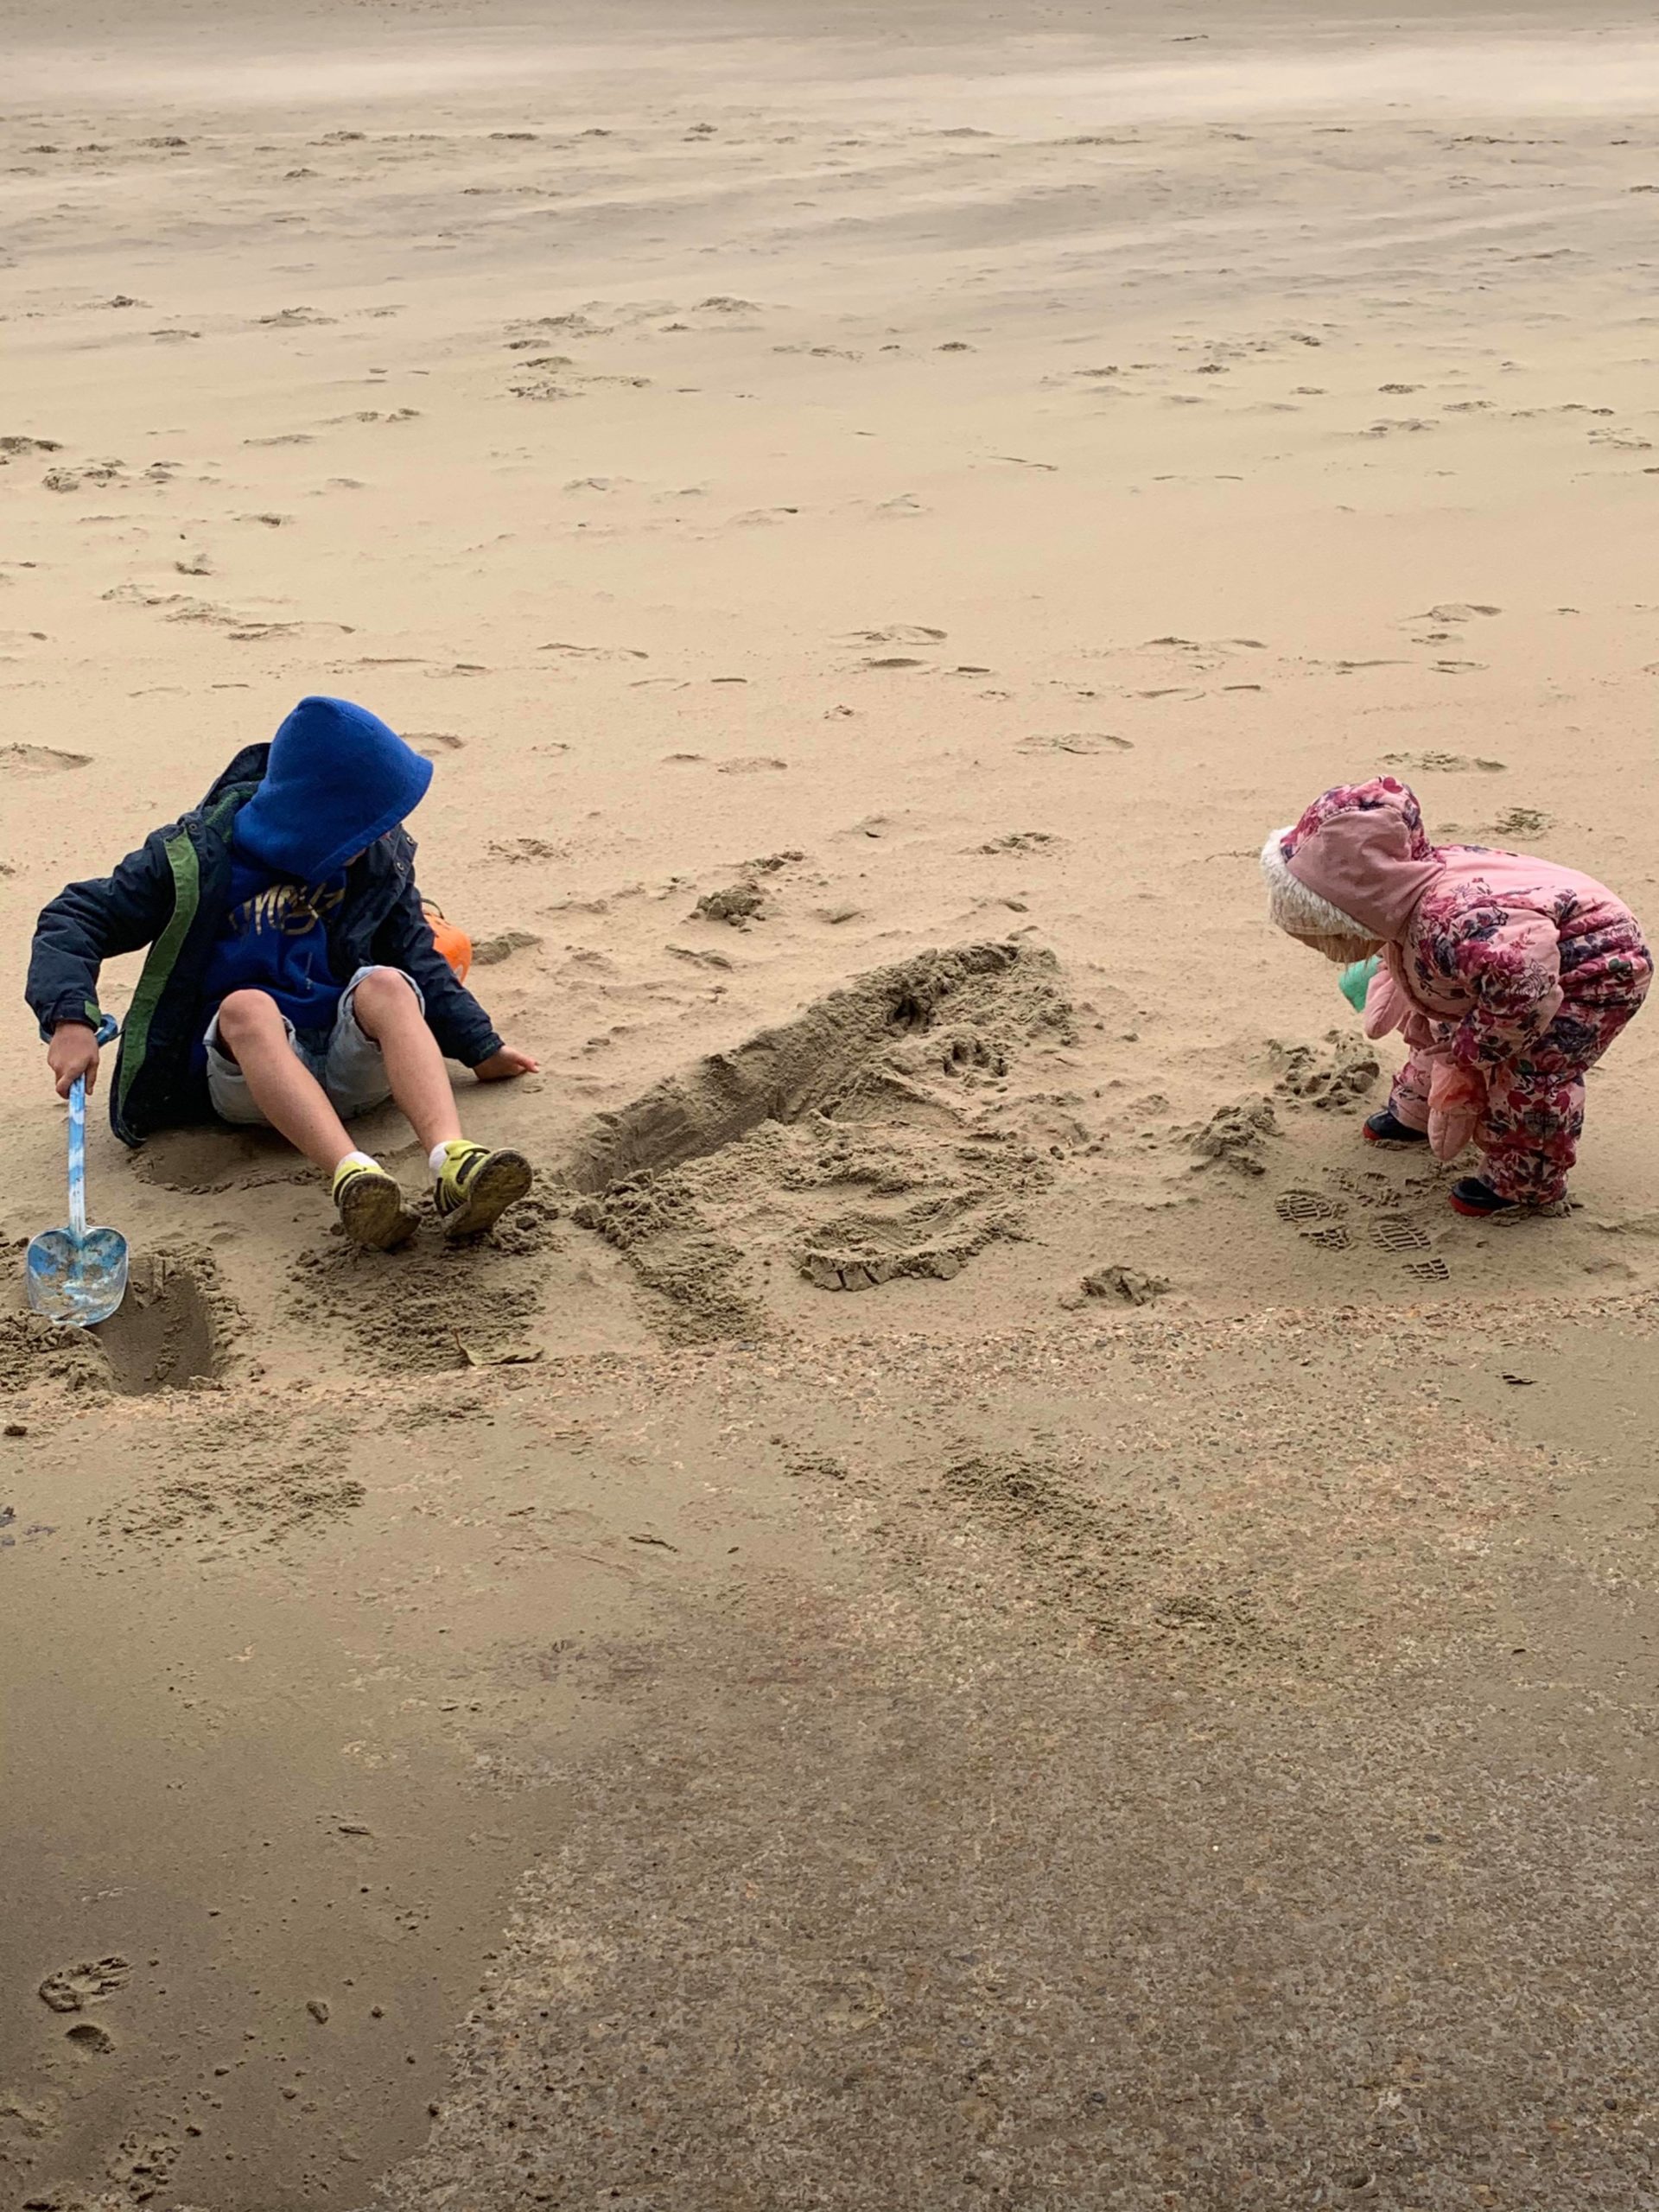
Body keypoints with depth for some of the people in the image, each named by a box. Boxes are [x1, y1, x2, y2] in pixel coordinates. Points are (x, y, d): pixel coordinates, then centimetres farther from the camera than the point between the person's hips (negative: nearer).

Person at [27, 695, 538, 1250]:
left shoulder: (380, 858, 7)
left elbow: (415, 954, 17)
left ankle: (453, 1164, -53)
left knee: (387, 984, -29)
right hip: (242, 1068, -2)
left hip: (350, 1062, 2)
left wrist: (479, 1048, 13)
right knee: (247, 1005, -36)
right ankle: (352, 1177, -59)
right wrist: (72, 1019, -21)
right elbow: (74, 916, -5)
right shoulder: (199, 856, -4)